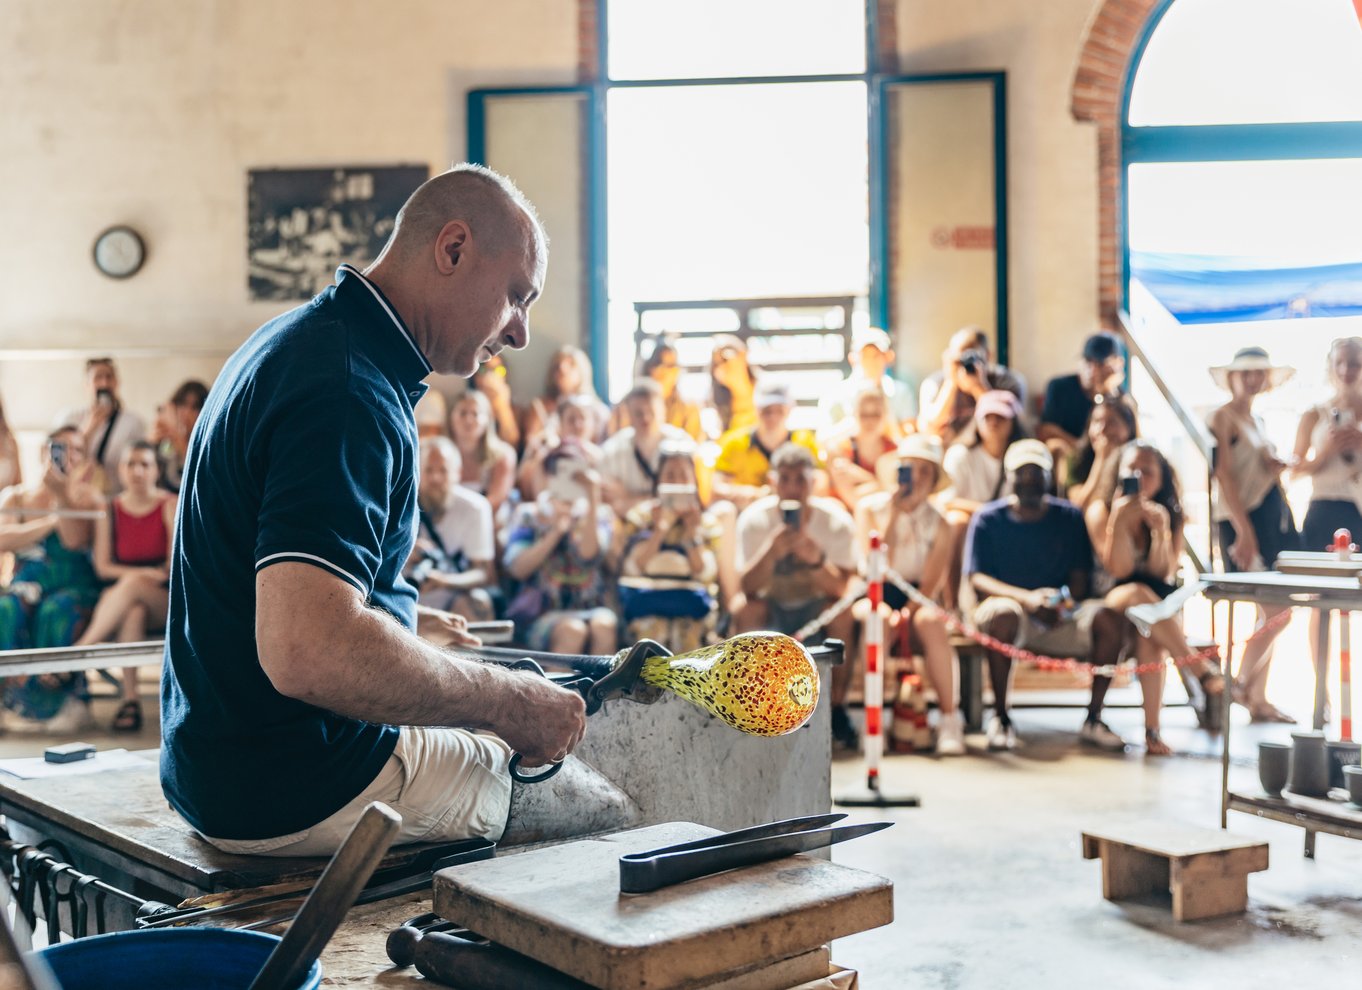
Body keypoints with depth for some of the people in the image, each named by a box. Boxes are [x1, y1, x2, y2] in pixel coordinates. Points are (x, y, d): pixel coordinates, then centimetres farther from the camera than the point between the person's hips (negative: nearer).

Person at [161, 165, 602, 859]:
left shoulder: (301, 342, 11)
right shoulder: (347, 391, -24)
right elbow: (307, 651, -37)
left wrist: (404, 619, 25)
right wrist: (510, 701, -26)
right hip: (293, 793, -10)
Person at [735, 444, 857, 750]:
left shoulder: (835, 520, -13)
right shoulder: (754, 518, -14)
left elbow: (840, 589, -23)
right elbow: (748, 588, -23)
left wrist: (816, 558, -42)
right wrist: (773, 550, -41)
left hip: (815, 610, 0)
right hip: (772, 610, 0)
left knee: (841, 611, -31)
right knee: (746, 610, -30)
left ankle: (838, 712, -15)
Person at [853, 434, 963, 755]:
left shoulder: (937, 524, 4)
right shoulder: (870, 508, 1)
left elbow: (932, 584, -5)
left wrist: (909, 611, -24)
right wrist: (893, 514, -14)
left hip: (916, 600, 1)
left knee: (930, 620, -34)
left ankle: (950, 720, -31)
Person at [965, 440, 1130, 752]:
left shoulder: (1070, 517, 11)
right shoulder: (988, 519, 4)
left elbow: (1081, 576, 5)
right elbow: (977, 578, -8)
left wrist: (1067, 602, -19)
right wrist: (1026, 598, -25)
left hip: (1061, 618, 3)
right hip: (1012, 610, -2)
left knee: (1111, 618, -26)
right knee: (1003, 613, -38)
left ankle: (1093, 718, -14)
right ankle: (1000, 717, -24)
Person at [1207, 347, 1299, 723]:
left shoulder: (1257, 420, 19)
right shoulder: (1222, 417, -6)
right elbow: (1224, 475, -14)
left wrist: (1278, 465, 0)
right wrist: (1244, 530, -20)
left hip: (1274, 516, 8)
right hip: (1244, 520, -8)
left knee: (1271, 614, 6)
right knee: (1276, 611, -14)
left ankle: (1258, 699, 10)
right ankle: (1241, 683, -4)